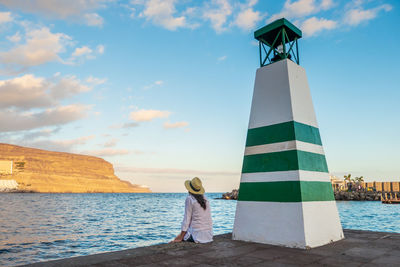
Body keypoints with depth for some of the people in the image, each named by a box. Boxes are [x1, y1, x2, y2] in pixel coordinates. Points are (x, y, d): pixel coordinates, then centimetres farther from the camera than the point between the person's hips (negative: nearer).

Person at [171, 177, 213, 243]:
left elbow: (186, 219, -9)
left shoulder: (189, 199, -9)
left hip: (197, 235, -6)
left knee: (177, 239, 13)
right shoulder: (205, 199, 9)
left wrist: (180, 238, -5)